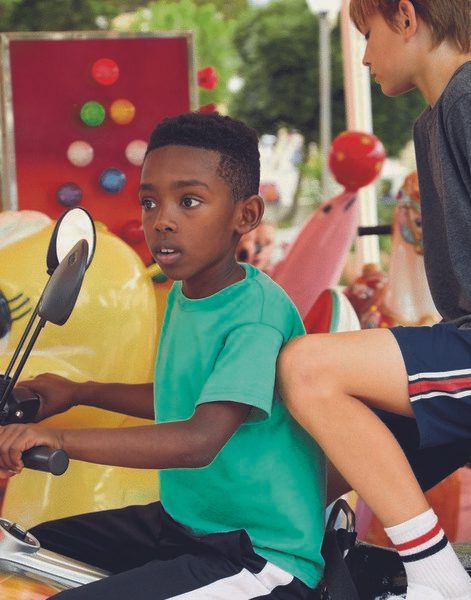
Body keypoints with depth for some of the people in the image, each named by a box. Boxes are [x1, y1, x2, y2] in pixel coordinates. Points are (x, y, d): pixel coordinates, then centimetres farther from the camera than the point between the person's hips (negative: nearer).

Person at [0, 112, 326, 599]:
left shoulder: (258, 313, -22)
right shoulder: (182, 295, 6)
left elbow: (201, 439, -35)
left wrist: (60, 438, -41)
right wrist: (77, 393, 20)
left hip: (264, 557, -9)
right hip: (182, 522, 9)